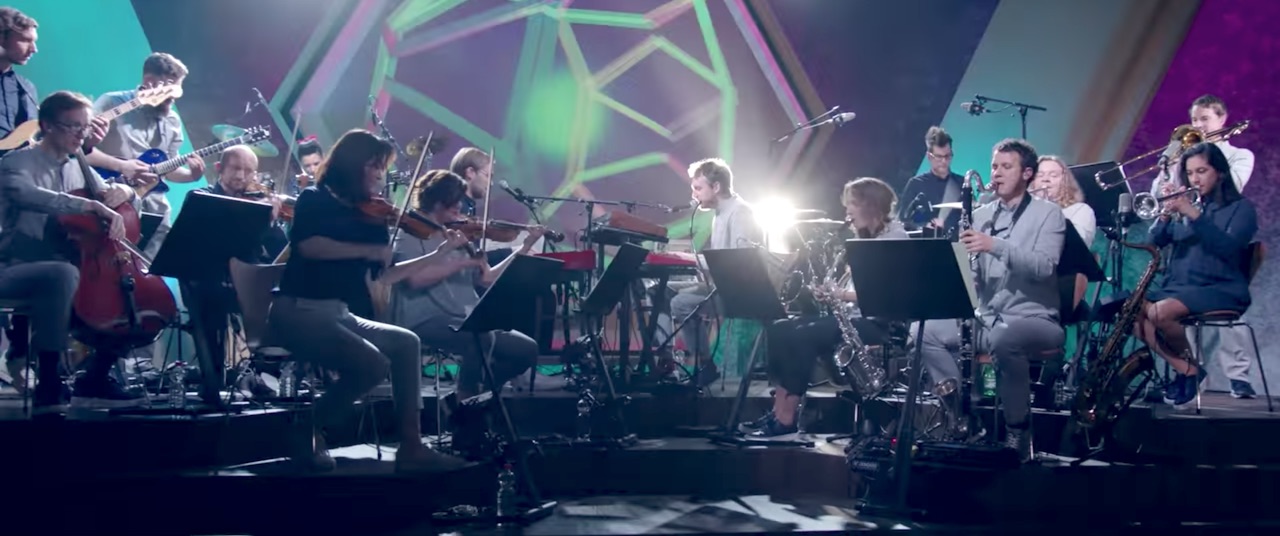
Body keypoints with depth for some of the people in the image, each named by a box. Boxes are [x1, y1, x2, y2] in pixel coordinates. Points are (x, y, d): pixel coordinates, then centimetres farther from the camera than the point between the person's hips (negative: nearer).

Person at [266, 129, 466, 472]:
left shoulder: (370, 216, 13)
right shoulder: (315, 200, -4)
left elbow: (384, 275, 12)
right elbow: (308, 246, -24)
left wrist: (440, 253, 8)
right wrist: (367, 250, -24)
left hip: (339, 315, 7)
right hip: (297, 312, -7)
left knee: (405, 343, -9)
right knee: (373, 364, -25)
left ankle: (411, 447, -8)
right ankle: (309, 433, -6)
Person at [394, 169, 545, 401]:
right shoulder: (412, 234, -1)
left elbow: (489, 279, 12)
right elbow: (413, 279, -19)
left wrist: (525, 247, 8)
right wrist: (461, 262, -18)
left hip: (467, 321, 7)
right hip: (428, 321, -7)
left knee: (527, 349, -3)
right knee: (481, 339, -34)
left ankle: (478, 391, 14)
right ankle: (466, 401, -11)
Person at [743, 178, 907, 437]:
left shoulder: (894, 236, -8)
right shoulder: (863, 239, 20)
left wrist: (842, 294, -24)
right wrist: (830, 293, -2)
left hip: (878, 322, -9)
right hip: (851, 315, 9)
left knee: (803, 336, -27)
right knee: (780, 329, -7)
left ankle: (787, 419, -20)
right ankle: (779, 411, -12)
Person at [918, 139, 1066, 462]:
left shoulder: (1048, 214, -1)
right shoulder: (981, 215, 14)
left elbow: (1043, 267, -18)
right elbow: (972, 272, 9)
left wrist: (996, 245, -28)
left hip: (1033, 320, -6)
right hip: (985, 318, 6)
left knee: (1005, 340, -39)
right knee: (925, 332, -14)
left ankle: (1018, 429, -20)